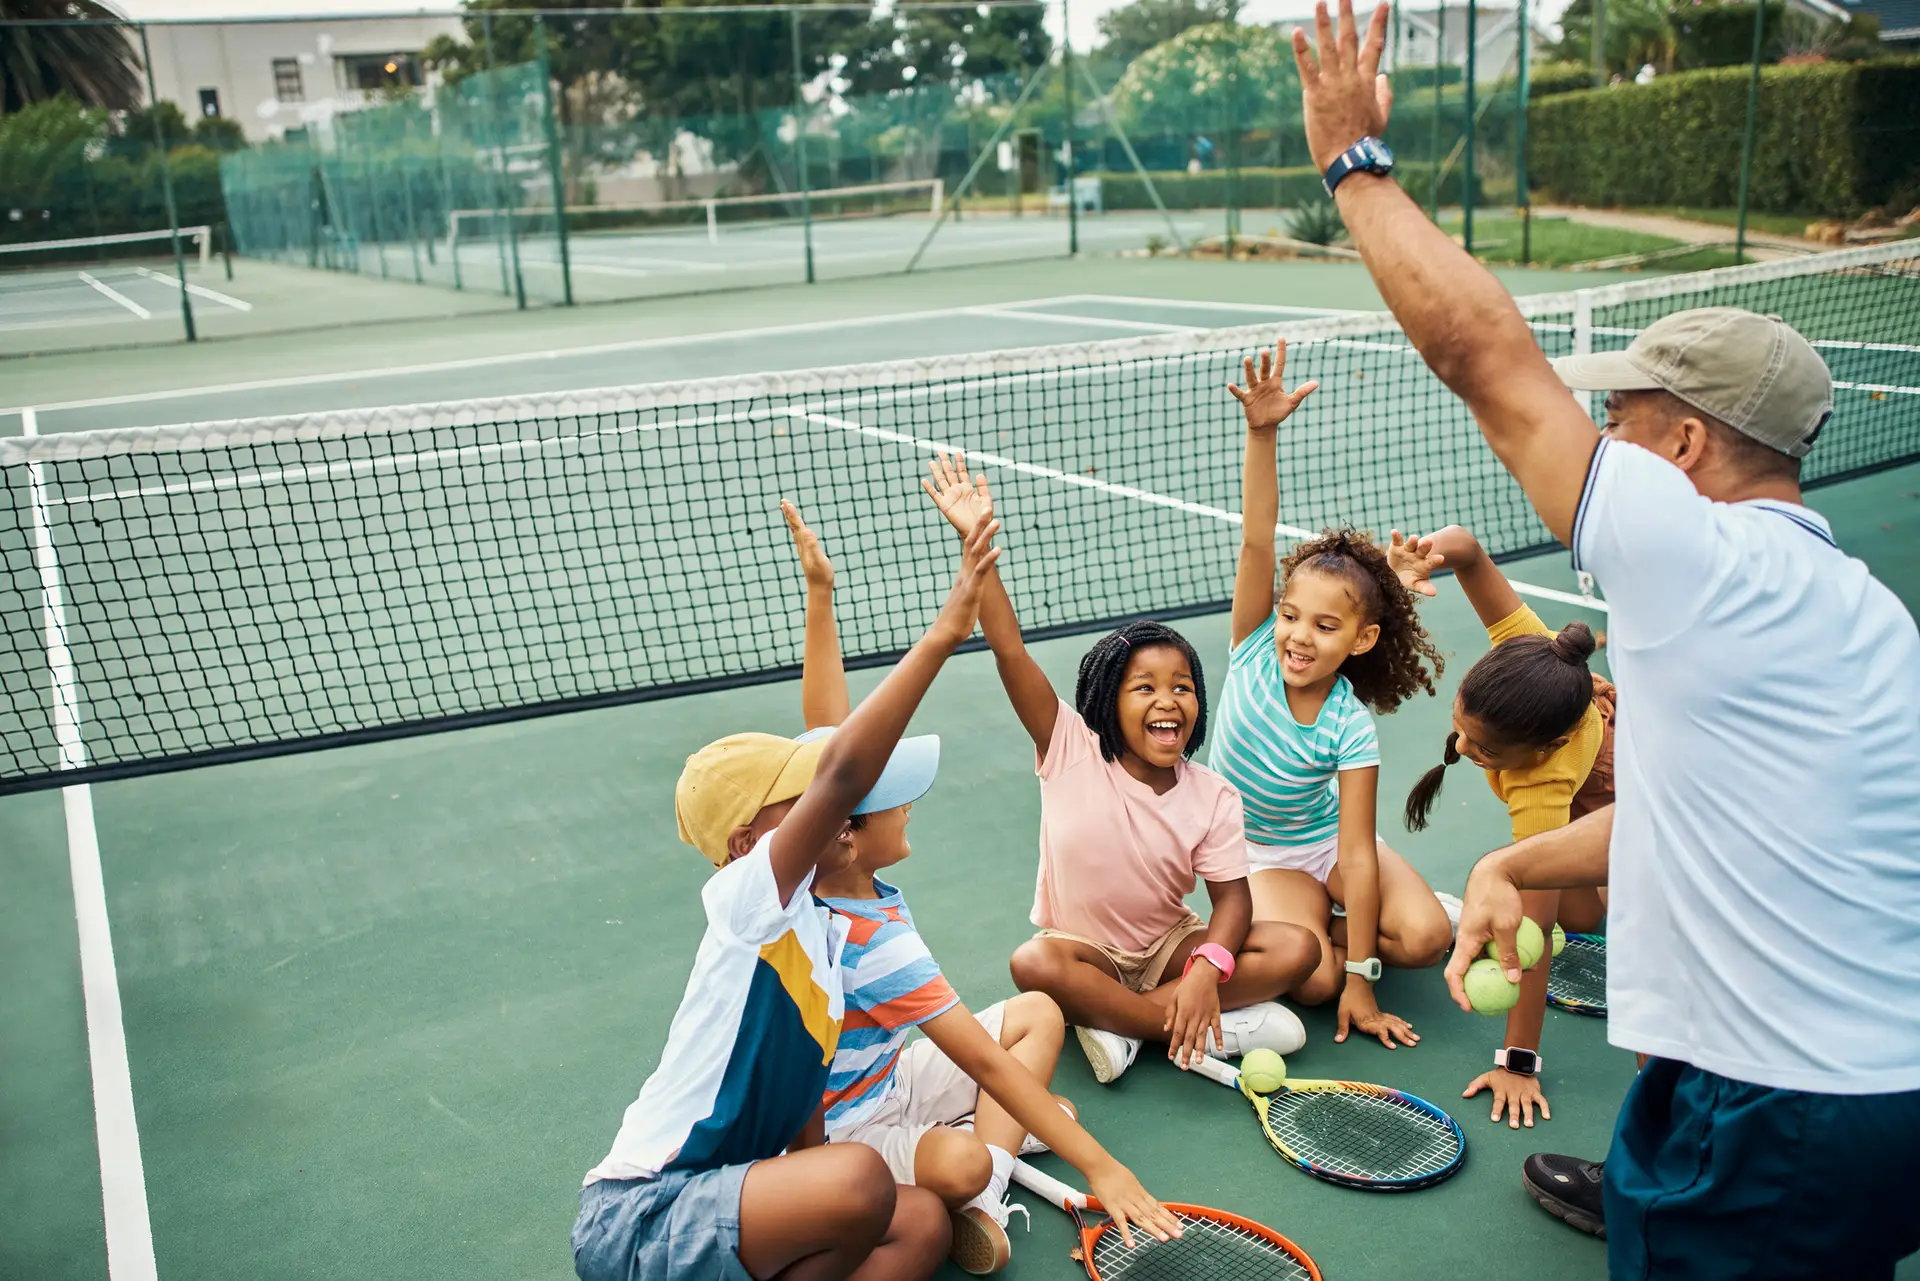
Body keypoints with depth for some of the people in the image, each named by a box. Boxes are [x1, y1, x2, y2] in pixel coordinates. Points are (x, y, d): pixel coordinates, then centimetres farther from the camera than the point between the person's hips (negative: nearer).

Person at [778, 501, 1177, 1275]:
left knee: (1038, 1012, 10)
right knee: (959, 1164, -42)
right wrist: (1099, 1167, -28)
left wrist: (819, 594, 1)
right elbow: (988, 1063, -32)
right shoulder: (877, 943, -33)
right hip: (841, 1129, -10)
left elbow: (825, 730, 0)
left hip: (884, 1076, 10)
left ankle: (984, 1194, -4)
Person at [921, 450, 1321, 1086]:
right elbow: (1010, 653, -23)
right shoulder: (1072, 752, -15)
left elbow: (1231, 895, -9)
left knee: (1297, 949, -19)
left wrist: (1208, 967, -30)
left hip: (1170, 945, 3)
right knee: (1032, 964, -36)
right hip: (1082, 949, -2)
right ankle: (1219, 1029, -27)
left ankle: (1115, 1022, -24)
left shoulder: (1212, 796, -9)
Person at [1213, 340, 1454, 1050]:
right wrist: (1262, 434, -46)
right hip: (1259, 856, 0)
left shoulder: (1349, 728, -23)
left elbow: (1357, 855, -24)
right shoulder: (1255, 648, -19)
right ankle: (1307, 930, 12)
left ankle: (1325, 932, 7)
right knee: (1309, 980, -24)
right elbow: (1257, 540, -33)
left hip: (1327, 841, 0)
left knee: (1426, 936, -23)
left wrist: (1361, 981, -25)